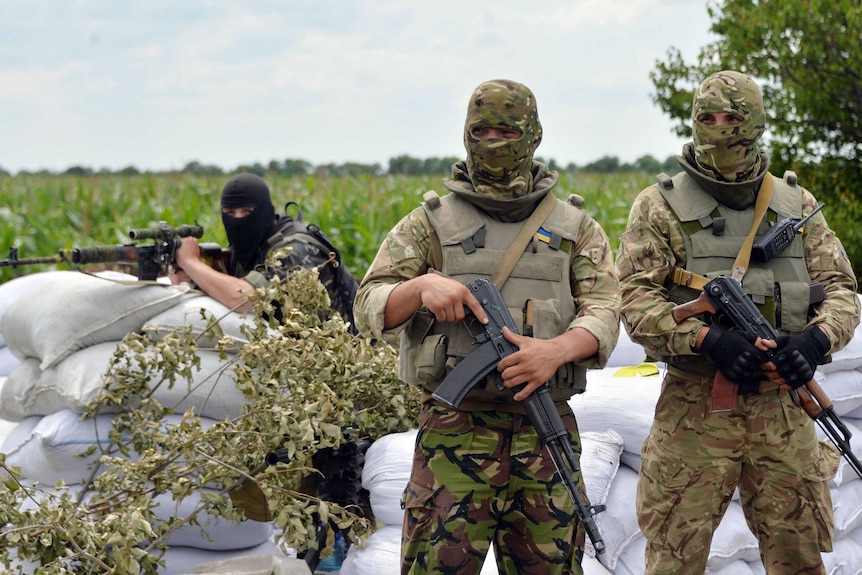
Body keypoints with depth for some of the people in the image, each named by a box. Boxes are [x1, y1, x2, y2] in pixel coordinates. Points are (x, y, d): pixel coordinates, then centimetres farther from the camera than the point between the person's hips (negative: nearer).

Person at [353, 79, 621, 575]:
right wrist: (421, 286, -18)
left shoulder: (575, 228, 13)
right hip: (456, 431, -1)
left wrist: (556, 350, -20)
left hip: (547, 433, 2)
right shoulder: (431, 223, 9)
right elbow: (369, 308, 4)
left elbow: (604, 314, 1)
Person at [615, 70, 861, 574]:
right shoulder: (661, 205, 1)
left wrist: (817, 339, -13)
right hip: (694, 410, -3)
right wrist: (708, 338, -22)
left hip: (785, 408, 3)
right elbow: (634, 299, -8)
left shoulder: (797, 204, 12)